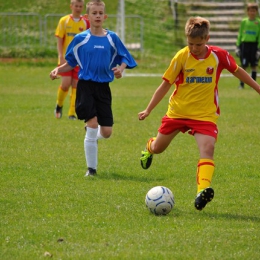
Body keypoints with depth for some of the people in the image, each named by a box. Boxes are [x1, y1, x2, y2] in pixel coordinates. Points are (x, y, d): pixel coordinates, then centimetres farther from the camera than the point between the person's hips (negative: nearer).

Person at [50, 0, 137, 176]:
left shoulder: (112, 38, 3)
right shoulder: (80, 39, 0)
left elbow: (123, 59, 9)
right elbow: (71, 63, 9)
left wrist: (120, 69, -13)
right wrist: (58, 70, -8)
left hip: (103, 88, 2)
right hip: (86, 86, -2)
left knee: (106, 132, -2)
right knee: (92, 124, -15)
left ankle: (92, 136, 38)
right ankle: (91, 168, -2)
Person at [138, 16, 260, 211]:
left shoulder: (219, 55, -9)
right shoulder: (182, 57, -11)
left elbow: (237, 71, 10)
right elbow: (166, 85, -5)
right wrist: (148, 110, -8)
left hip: (205, 114, -1)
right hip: (178, 112, 1)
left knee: (207, 148, -25)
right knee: (158, 148, 16)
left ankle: (203, 190, -35)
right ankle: (149, 147, 54)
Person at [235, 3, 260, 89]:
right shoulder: (244, 22, 5)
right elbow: (240, 34, 10)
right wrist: (238, 46, 5)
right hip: (244, 44, 0)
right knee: (244, 65, 0)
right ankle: (241, 84, 6)